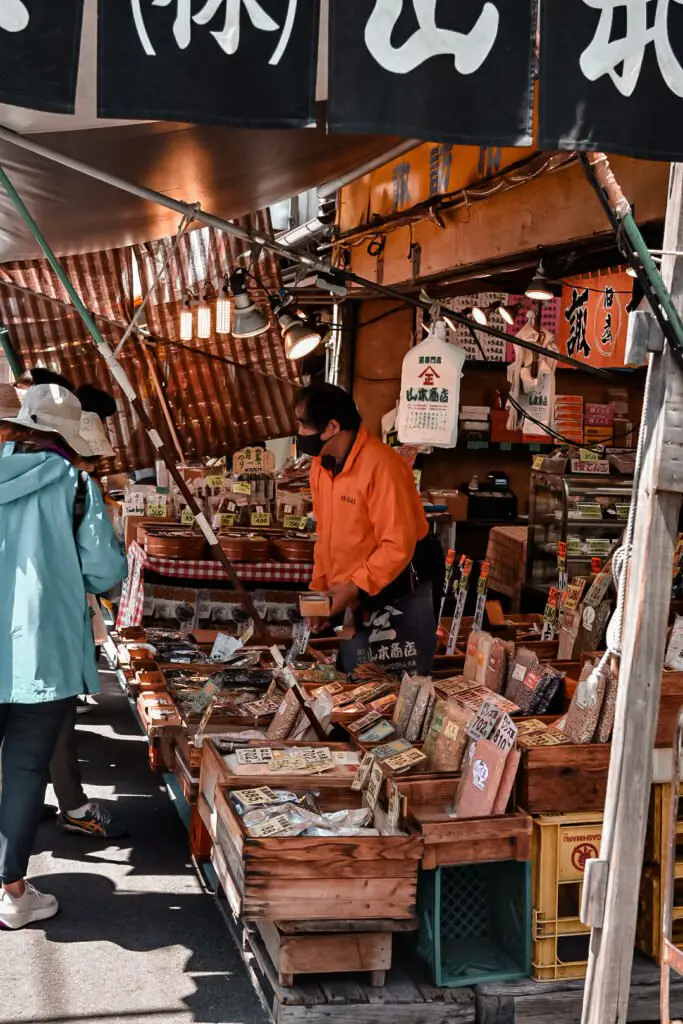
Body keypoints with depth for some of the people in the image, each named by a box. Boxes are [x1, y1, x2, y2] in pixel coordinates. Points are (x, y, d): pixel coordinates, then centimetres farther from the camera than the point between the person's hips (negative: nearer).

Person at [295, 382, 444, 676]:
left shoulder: (380, 465, -25)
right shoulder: (321, 464, 1)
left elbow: (398, 546, -25)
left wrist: (354, 588, -25)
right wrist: (318, 588, 6)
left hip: (399, 591, -8)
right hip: (355, 593, 8)